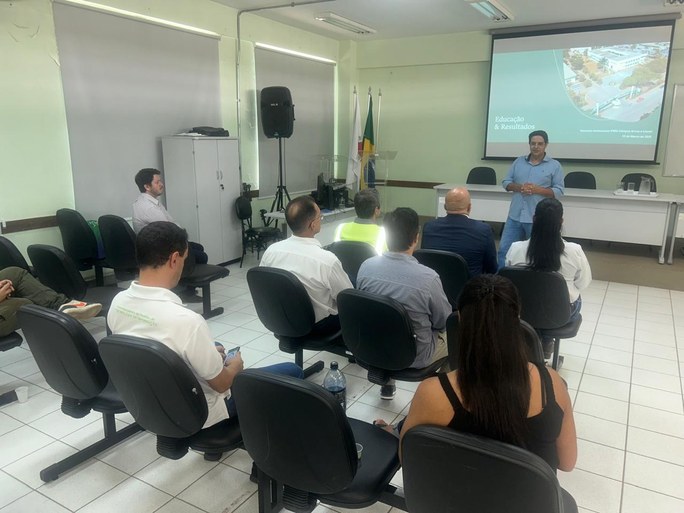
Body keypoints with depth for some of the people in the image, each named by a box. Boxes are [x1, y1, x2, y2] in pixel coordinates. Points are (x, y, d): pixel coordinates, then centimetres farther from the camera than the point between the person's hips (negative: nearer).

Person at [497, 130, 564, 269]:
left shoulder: (555, 165, 1)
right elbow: (505, 182, 10)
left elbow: (559, 191, -3)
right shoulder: (518, 161, 12)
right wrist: (518, 187, -10)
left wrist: (537, 190, -17)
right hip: (515, 216, 3)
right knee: (504, 249, 3)